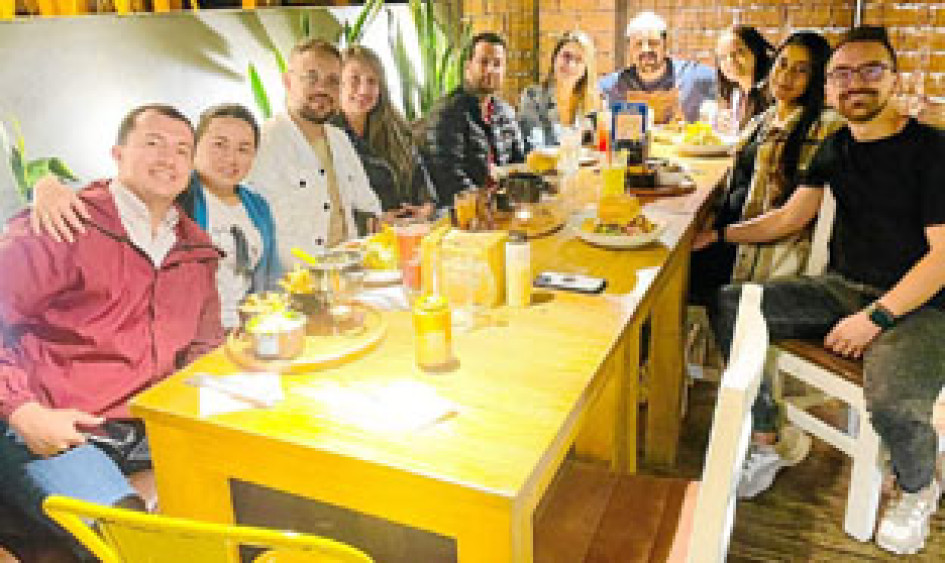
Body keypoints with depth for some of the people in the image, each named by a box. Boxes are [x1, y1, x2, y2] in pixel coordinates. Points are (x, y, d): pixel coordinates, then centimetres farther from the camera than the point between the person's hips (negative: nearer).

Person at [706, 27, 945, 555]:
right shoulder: (837, 148, 9)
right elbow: (789, 218, 10)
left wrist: (875, 317, -22)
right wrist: (715, 235, -1)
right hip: (842, 288, 6)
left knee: (894, 402, -35)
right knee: (730, 306, -13)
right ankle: (766, 446, 0)